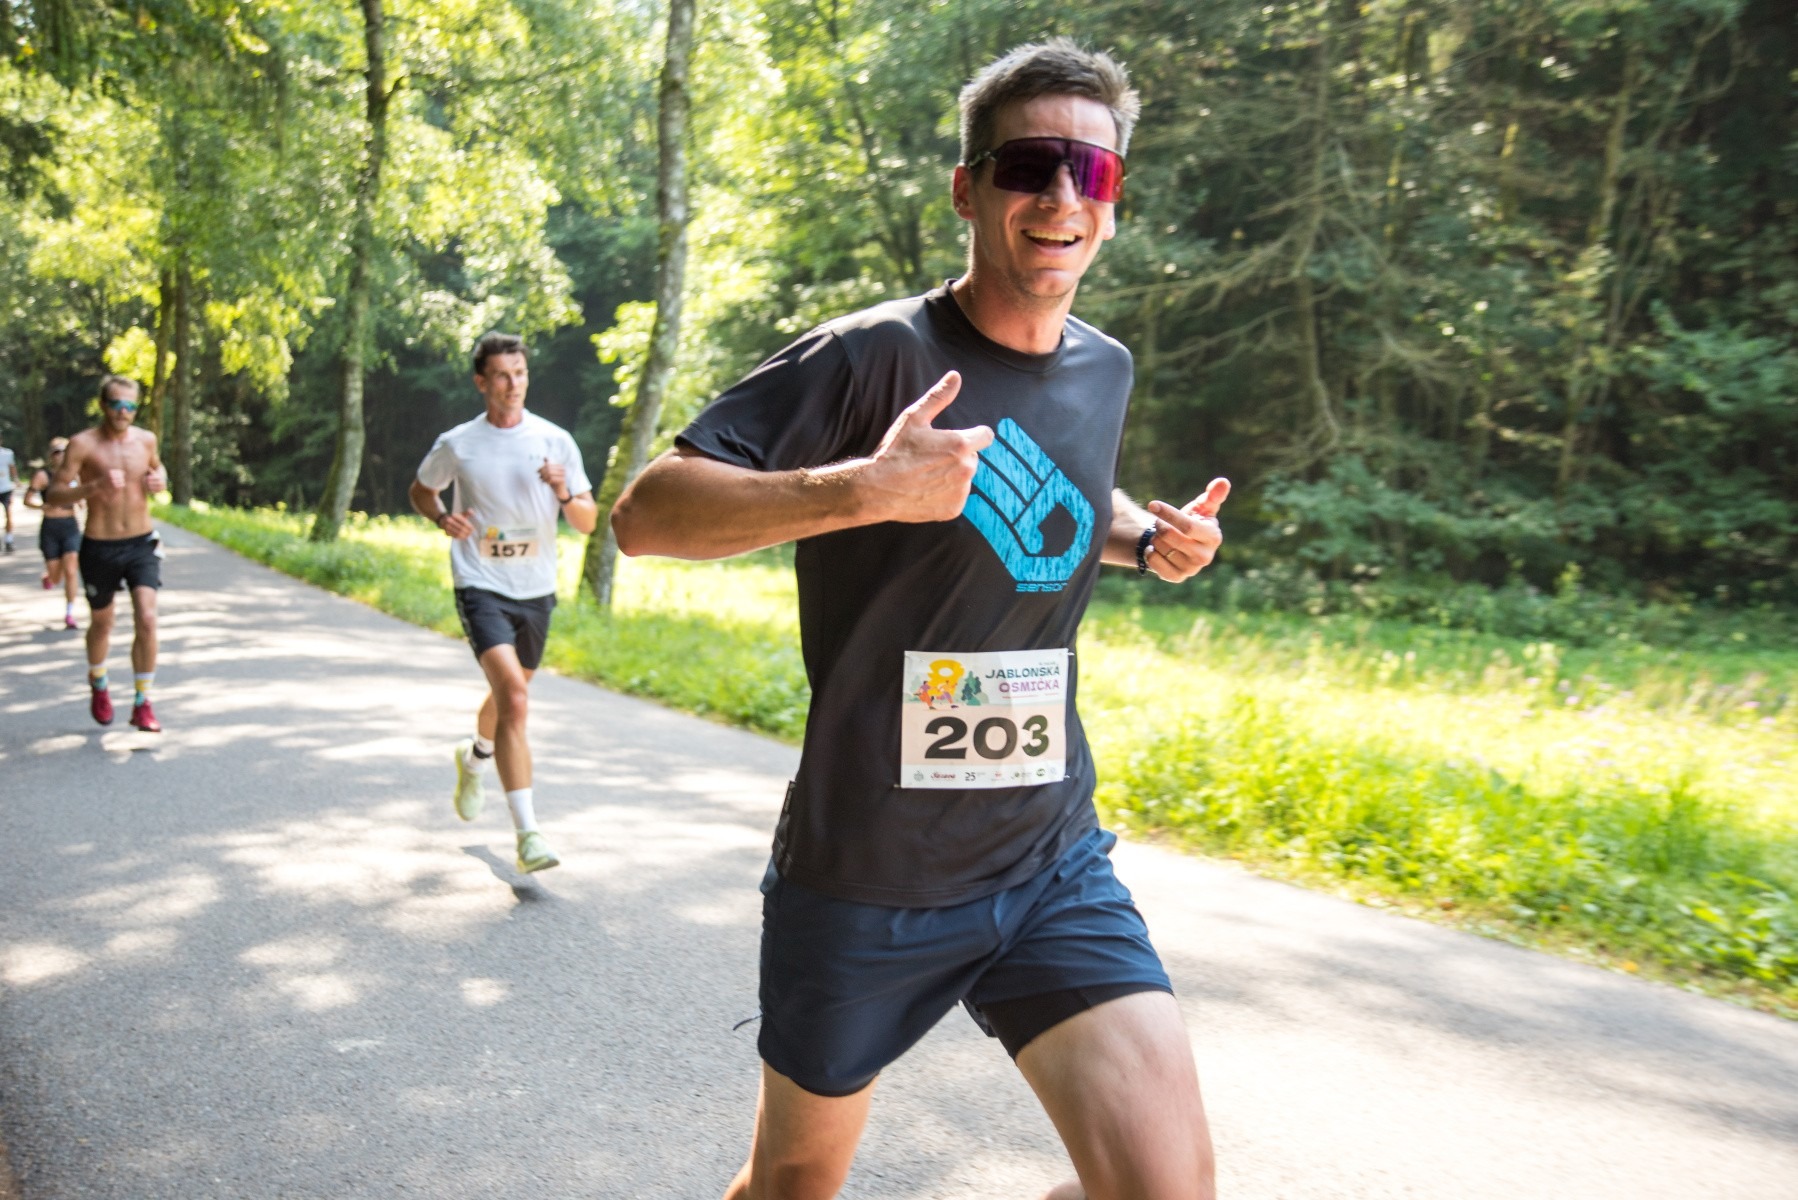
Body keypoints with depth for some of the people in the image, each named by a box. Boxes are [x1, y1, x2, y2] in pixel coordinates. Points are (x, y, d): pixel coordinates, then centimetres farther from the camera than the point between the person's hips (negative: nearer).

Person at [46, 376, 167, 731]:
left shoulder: (145, 439, 2)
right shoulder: (82, 444, -10)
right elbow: (53, 495, -12)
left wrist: (160, 481, 0)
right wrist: (94, 486, -29)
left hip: (142, 544, 2)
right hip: (99, 548, -2)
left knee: (146, 620, -15)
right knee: (101, 624, 16)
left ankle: (142, 704, -4)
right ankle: (98, 684, 45)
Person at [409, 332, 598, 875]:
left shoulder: (557, 441, -1)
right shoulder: (457, 445, -4)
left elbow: (588, 522, 1)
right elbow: (421, 489, 16)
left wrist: (565, 493, -20)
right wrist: (443, 518, -6)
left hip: (536, 590, 4)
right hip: (481, 586, -3)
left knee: (510, 694, 21)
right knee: (515, 697, -21)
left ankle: (475, 755, 56)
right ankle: (528, 834, -20)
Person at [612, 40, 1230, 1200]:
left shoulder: (1106, 372, 5)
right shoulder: (874, 355, -14)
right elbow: (646, 512, -19)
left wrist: (1152, 537, 6)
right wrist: (860, 488, -33)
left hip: (1051, 862, 4)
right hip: (862, 875, -4)